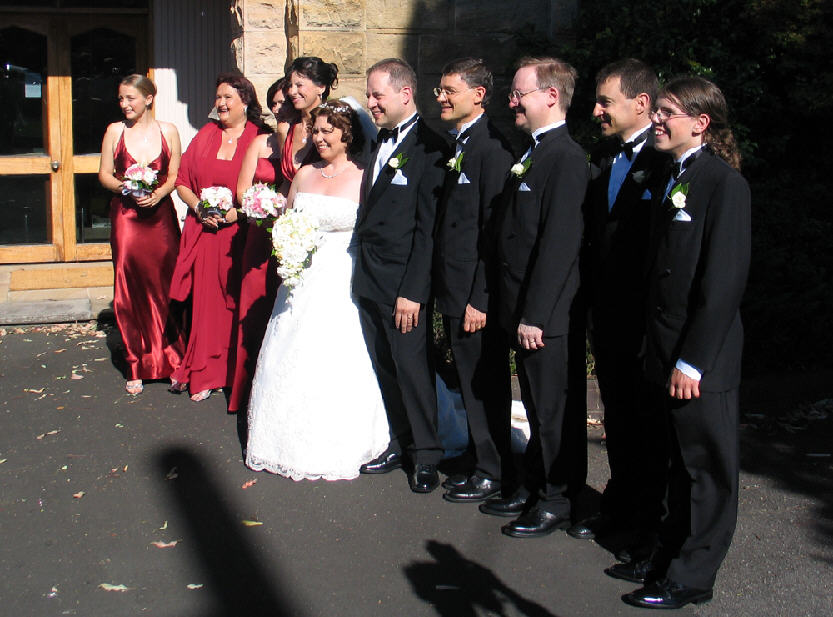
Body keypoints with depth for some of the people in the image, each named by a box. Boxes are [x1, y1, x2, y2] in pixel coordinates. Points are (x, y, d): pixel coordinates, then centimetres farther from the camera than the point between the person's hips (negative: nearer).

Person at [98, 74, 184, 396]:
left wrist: (158, 193, -13)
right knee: (130, 289, 0)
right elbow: (105, 175, 6)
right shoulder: (115, 131, 4)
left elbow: (175, 175, 5)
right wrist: (126, 188, -12)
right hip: (126, 216, 0)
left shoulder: (167, 131, 4)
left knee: (165, 285, 0)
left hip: (160, 214, 0)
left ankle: (172, 360, 13)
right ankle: (138, 366, 11)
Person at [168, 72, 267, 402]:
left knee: (231, 301, 1)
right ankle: (198, 372, 12)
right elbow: (182, 181, 10)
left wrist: (238, 212, -15)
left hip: (239, 235, -3)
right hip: (202, 231, 3)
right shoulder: (205, 134, 10)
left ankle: (206, 373, 11)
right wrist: (199, 208, -7)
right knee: (201, 299, 2)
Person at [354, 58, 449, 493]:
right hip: (368, 279, 8)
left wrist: (412, 292, -18)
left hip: (403, 283, -8)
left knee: (412, 367, 1)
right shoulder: (381, 143, 13)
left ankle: (426, 456, 16)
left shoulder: (429, 147, -13)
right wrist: (362, 273, 9)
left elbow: (428, 228, -16)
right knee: (384, 368, 14)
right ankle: (398, 446, 27)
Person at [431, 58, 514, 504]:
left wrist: (480, 299, -19)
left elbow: (493, 228, -19)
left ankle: (492, 473, 17)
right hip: (453, 288, 9)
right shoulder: (458, 145, 13)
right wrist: (448, 290, 13)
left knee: (485, 384, 3)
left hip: (475, 293, -9)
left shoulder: (491, 147, -16)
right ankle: (481, 461, 29)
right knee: (471, 381, 17)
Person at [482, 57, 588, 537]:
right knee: (538, 407, 19)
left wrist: (534, 314, -22)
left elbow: (559, 243, -22)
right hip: (525, 309, 9)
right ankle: (533, 490, 31)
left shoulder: (566, 158, -17)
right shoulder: (536, 152, 14)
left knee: (554, 409, 4)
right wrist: (519, 311, 14)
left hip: (547, 314, -9)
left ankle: (558, 502, 17)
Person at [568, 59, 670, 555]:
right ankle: (618, 508, 33)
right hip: (606, 314, 7)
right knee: (617, 415, 18)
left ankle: (646, 520, 22)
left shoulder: (666, 161, -15)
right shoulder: (602, 157, 10)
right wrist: (592, 301, 9)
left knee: (646, 420, 7)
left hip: (645, 318, -7)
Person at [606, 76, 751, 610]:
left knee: (707, 469, 5)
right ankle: (670, 555, 31)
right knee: (681, 463, 19)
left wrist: (693, 361, -20)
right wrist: (655, 348, 13)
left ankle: (691, 578, 15)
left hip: (701, 360, -8)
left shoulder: (724, 183, -14)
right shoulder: (674, 179, 13)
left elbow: (725, 280, -19)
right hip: (665, 354, 8)